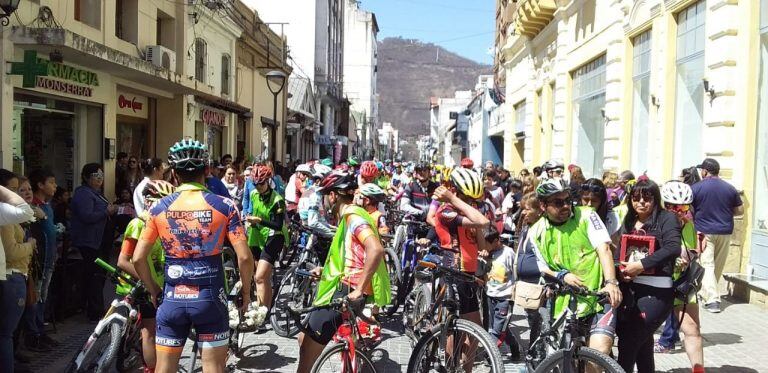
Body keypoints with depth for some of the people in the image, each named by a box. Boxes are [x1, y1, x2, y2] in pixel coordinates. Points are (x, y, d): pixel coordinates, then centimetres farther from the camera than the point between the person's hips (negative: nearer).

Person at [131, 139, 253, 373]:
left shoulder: (159, 208, -1)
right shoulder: (224, 205, -6)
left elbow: (138, 258, 0)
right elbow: (245, 257, -11)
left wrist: (153, 290, 14)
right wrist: (246, 291, 4)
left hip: (172, 299, 2)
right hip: (210, 298, -1)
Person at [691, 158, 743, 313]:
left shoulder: (696, 188, -7)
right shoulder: (730, 188, 3)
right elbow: (740, 210, 7)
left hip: (704, 232, -3)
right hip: (725, 232, 4)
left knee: (707, 265, -3)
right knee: (718, 266, 16)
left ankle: (712, 300, -14)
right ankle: (707, 291, 30)